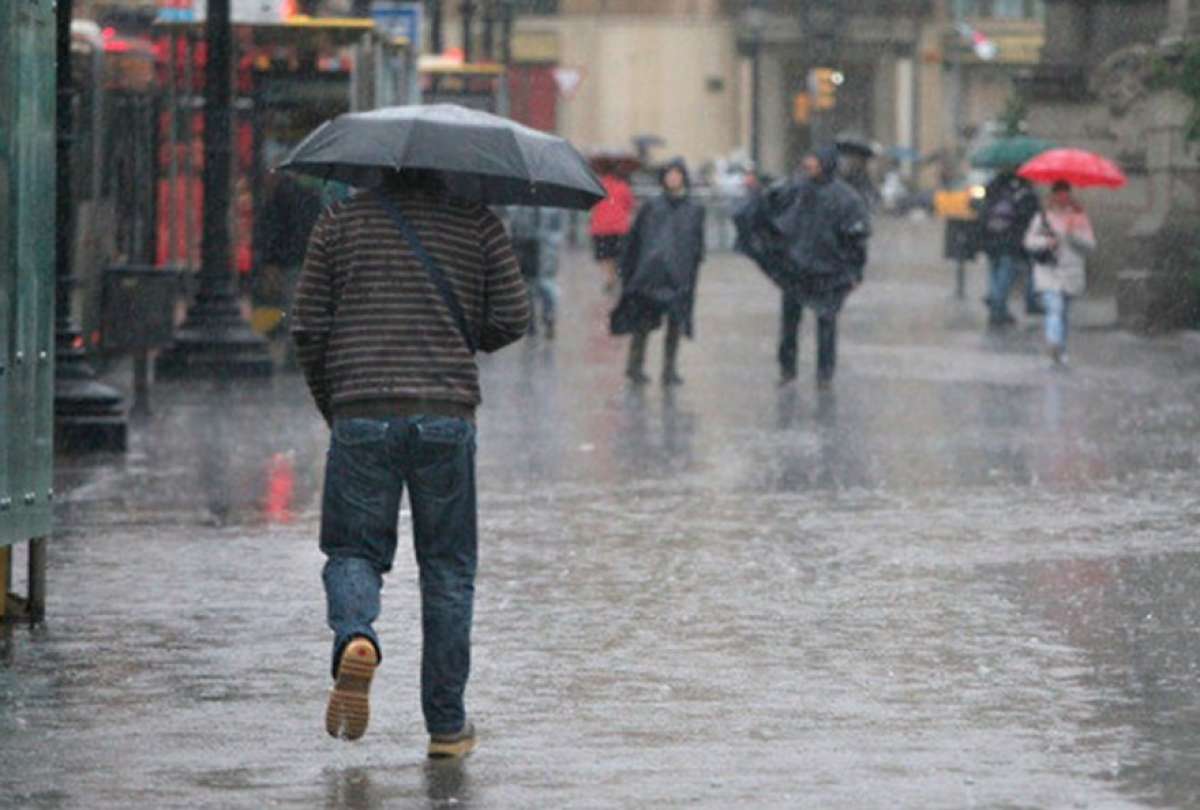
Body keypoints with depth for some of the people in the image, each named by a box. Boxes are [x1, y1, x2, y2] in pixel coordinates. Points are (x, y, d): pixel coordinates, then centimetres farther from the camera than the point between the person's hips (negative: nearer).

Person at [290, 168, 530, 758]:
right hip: (447, 415, 0)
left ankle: (355, 638, -24)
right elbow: (512, 317, 2)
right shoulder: (477, 224, 6)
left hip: (360, 415, 0)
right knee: (447, 567, 9)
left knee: (353, 552, 10)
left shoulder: (341, 221, 7)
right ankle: (446, 725, 9)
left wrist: (329, 404, 19)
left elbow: (308, 327, 6)